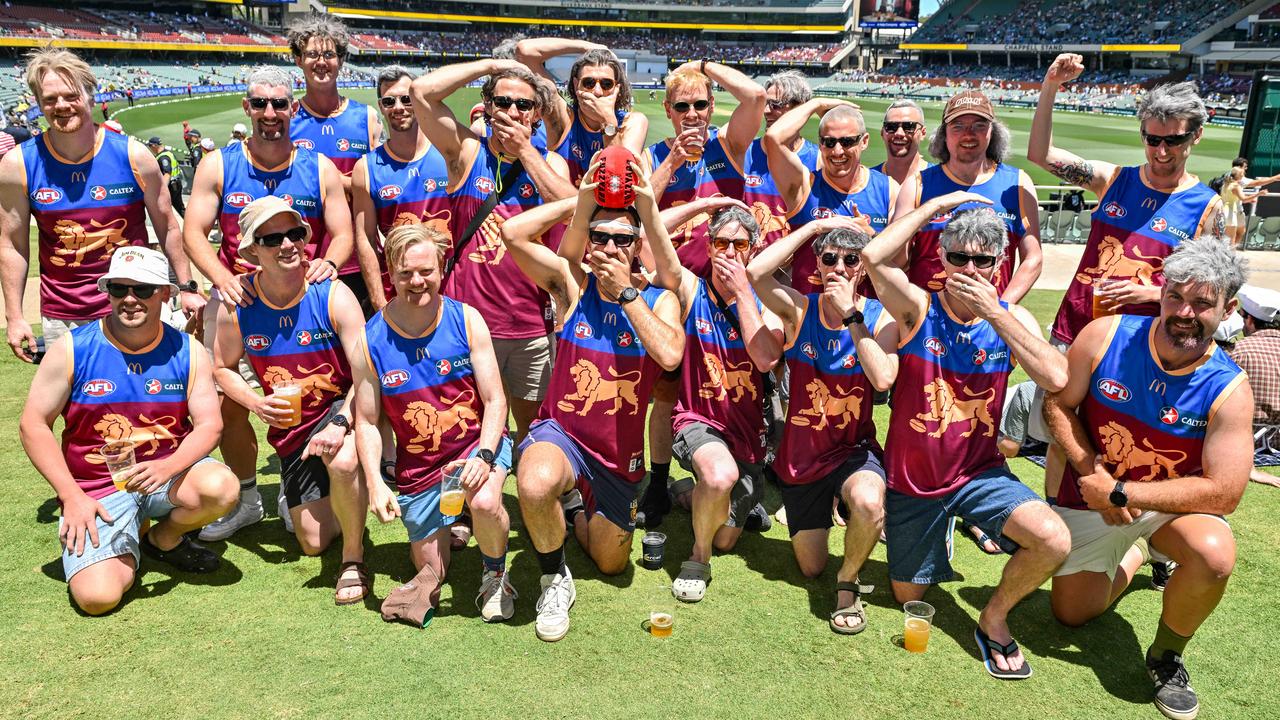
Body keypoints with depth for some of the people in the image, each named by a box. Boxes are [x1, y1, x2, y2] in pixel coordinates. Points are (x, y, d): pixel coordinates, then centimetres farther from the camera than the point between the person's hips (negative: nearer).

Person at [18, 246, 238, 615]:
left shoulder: (186, 352, -1)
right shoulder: (72, 348, -6)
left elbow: (209, 425, -5)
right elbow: (33, 425, -3)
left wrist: (167, 468, -26)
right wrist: (72, 497, -11)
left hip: (167, 473, 2)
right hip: (96, 490, -1)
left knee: (220, 487, -32)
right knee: (97, 596, -22)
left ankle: (164, 538, 3)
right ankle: (127, 551, 17)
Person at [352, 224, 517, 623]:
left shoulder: (466, 319, -10)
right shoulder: (371, 339, -9)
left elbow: (495, 400, -9)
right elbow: (367, 422, -2)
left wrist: (484, 456, -25)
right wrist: (375, 484, -16)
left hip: (479, 442, -2)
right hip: (419, 467, 2)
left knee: (484, 503, -35)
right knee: (431, 573, 10)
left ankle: (495, 573, -1)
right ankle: (447, 526, 47)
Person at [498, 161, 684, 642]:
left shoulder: (659, 299, -7)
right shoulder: (572, 282, -8)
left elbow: (670, 355, -28)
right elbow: (512, 233, -21)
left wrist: (625, 292, -25)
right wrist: (581, 200, -17)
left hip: (620, 453, 3)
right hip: (561, 432, -2)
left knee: (611, 564, 18)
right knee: (535, 485, -40)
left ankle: (584, 516, 54)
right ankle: (554, 578, -8)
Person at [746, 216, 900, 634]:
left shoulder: (880, 317, -9)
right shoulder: (800, 310, -7)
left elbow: (883, 380, -27)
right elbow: (755, 272, -27)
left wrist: (850, 314, -24)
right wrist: (815, 226, -19)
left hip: (854, 450, -2)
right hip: (801, 455, 2)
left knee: (869, 504, -39)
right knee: (810, 569, 13)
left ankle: (848, 583, -8)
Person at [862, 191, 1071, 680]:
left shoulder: (1012, 318, -5)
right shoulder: (919, 308, -12)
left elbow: (1056, 379, -23)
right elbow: (873, 256, -32)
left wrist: (995, 313, -24)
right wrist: (939, 204, -21)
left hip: (979, 472, 1)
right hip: (911, 478, 0)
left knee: (1054, 541, -27)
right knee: (909, 596, 13)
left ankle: (994, 618, 2)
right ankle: (939, 525, 45)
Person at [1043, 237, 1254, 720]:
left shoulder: (1228, 389, -21)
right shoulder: (1106, 336, -19)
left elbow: (1224, 494, -24)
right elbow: (1057, 404, -9)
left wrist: (1120, 492, -25)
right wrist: (1093, 473, -20)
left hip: (1172, 506, -2)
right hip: (1090, 498, 2)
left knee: (1215, 553, -35)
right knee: (1071, 615, 12)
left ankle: (1166, 656, -5)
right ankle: (1134, 554, 43)